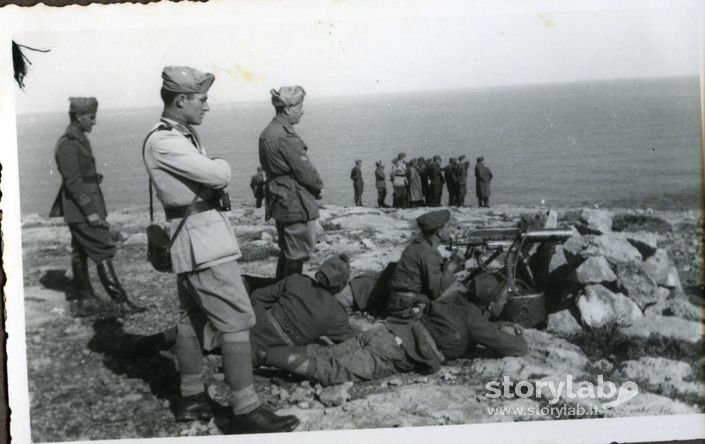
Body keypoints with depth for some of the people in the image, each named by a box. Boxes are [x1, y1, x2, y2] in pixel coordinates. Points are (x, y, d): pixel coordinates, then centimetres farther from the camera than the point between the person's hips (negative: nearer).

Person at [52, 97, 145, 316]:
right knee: (103, 252, -9)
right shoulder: (68, 144, -16)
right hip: (81, 209, -10)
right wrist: (90, 212, -23)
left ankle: (84, 300, 22)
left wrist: (95, 210, 21)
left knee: (80, 253, 14)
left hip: (85, 209, 10)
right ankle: (121, 301, -8)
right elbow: (72, 182, -21)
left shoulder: (79, 140, 14)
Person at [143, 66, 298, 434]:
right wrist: (220, 165, -1)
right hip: (202, 241, -11)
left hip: (195, 241, 11)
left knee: (191, 319, 16)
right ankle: (246, 412, -5)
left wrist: (211, 172, -7)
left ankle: (191, 398, 28)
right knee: (236, 321, -9)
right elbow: (219, 175, -21)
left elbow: (208, 177, 13)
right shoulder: (163, 142, -18)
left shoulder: (185, 135, 14)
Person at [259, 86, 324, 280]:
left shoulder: (267, 133, 11)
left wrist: (314, 186, 8)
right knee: (298, 254, -1)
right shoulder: (286, 135, -21)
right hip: (297, 204, -10)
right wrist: (319, 187, 0)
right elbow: (305, 170, -19)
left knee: (287, 251, 20)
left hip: (280, 201, 10)